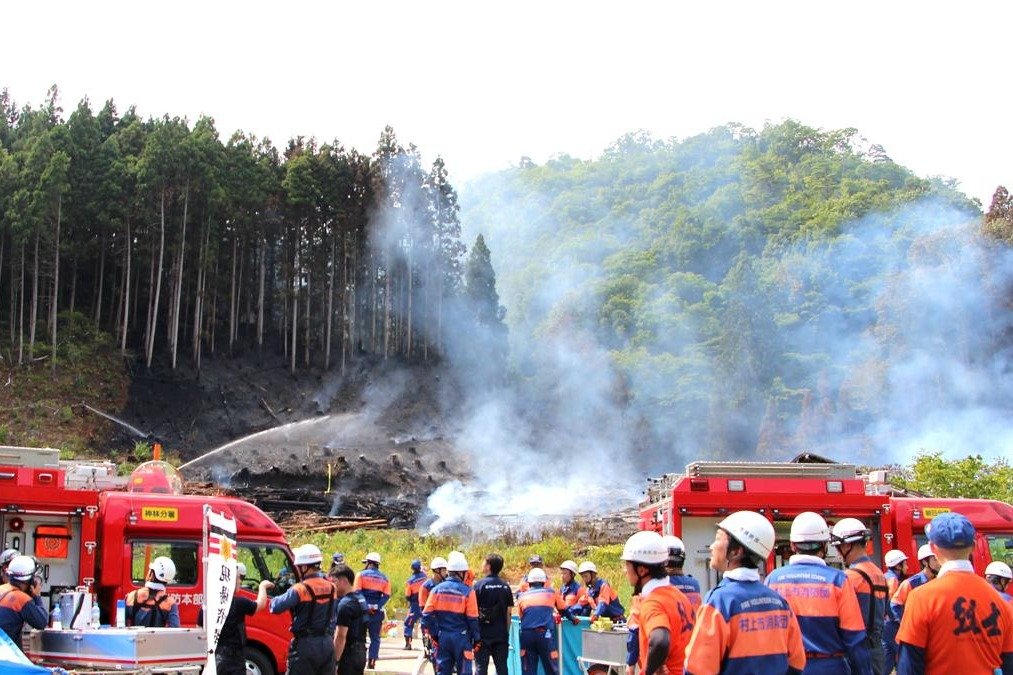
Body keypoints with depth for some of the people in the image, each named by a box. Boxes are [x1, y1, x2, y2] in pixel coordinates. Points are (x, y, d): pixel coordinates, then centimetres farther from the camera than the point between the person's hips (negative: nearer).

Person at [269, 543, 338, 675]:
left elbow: (276, 607, -18)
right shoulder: (331, 587, 6)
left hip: (305, 645, -6)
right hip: (327, 644, 6)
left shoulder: (300, 589, -16)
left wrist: (273, 600, 2)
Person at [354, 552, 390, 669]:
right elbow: (386, 596, -1)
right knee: (375, 638, 9)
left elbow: (357, 592, -10)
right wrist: (377, 606, -9)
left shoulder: (362, 575, 0)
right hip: (377, 611, 2)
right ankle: (372, 662, 4)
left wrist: (365, 606, -11)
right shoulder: (384, 578, 10)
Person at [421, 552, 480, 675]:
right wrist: (476, 639, 3)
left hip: (442, 637, 4)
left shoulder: (437, 589, 0)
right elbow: (472, 619, -8)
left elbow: (427, 614, 0)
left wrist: (434, 634, 8)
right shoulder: (468, 591, -10)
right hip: (461, 637, -4)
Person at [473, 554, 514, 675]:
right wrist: (507, 631, 13)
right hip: (501, 633, 4)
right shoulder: (505, 586, 4)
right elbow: (509, 612, 5)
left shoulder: (479, 584, -9)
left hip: (483, 634, -4)